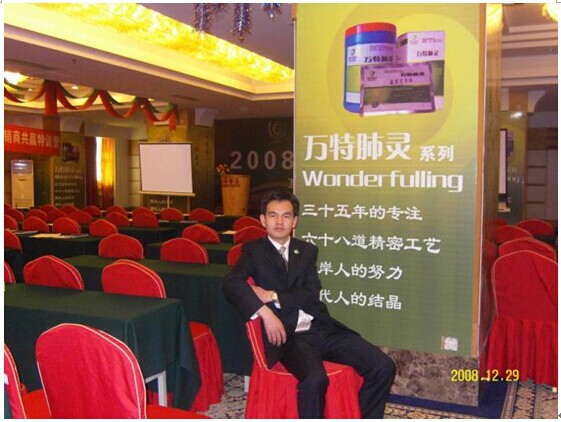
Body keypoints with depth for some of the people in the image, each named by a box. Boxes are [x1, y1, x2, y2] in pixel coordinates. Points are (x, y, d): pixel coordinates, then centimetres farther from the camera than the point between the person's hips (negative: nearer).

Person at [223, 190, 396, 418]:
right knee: (314, 379, -35)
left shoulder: (307, 250, 17)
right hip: (289, 335, -4)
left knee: (383, 367, -10)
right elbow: (231, 284, -12)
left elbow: (312, 295, 3)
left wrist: (272, 296, -10)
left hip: (323, 328, 5)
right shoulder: (254, 251, 7)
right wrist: (266, 312, -23)